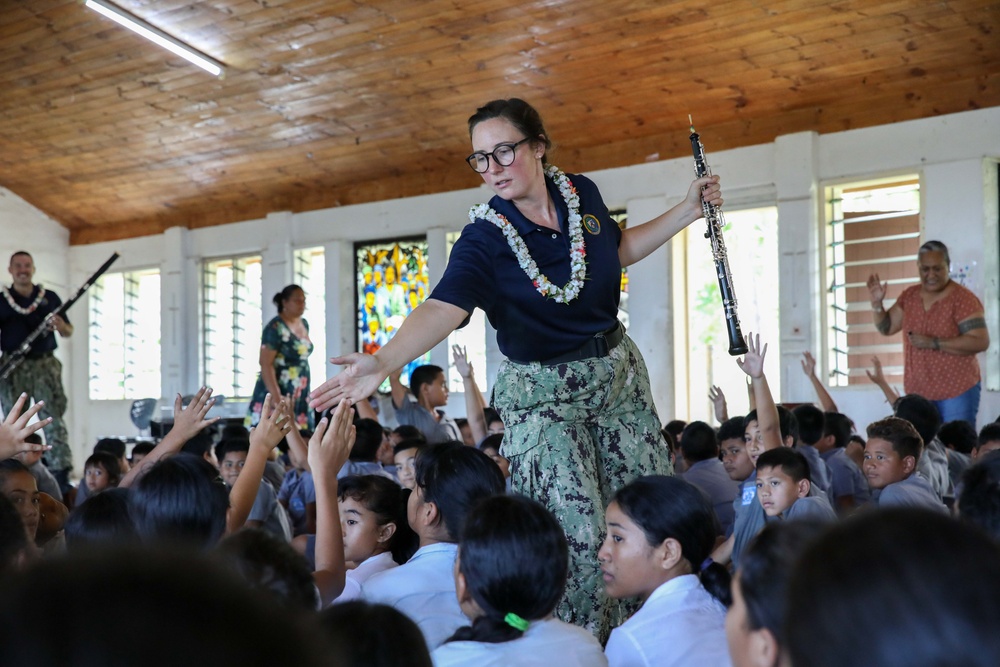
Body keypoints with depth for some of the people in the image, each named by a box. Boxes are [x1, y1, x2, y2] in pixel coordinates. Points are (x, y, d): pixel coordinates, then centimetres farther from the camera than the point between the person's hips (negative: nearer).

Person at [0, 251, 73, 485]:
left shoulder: (50, 298, 10)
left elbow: (68, 332, 11)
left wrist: (61, 327, -12)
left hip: (45, 365, 0)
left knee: (54, 419, -7)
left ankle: (61, 473, -11)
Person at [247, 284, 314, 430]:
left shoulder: (304, 324, 11)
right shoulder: (276, 328, -13)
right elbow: (265, 364, -18)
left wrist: (305, 393, 17)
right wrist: (277, 397, -24)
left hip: (299, 396, 8)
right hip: (278, 393, -8)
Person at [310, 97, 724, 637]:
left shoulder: (580, 193, -4)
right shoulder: (484, 239, -19)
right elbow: (443, 307, -35)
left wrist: (688, 210, 10)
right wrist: (382, 361, -53)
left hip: (618, 371, 5)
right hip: (543, 395, -5)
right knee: (579, 538, -14)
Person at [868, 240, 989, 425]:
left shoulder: (963, 299, -12)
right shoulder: (909, 296, 7)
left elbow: (980, 342, -19)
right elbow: (886, 328, 13)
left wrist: (933, 343, -23)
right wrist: (877, 302, -5)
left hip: (957, 390, -5)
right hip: (918, 391, 6)